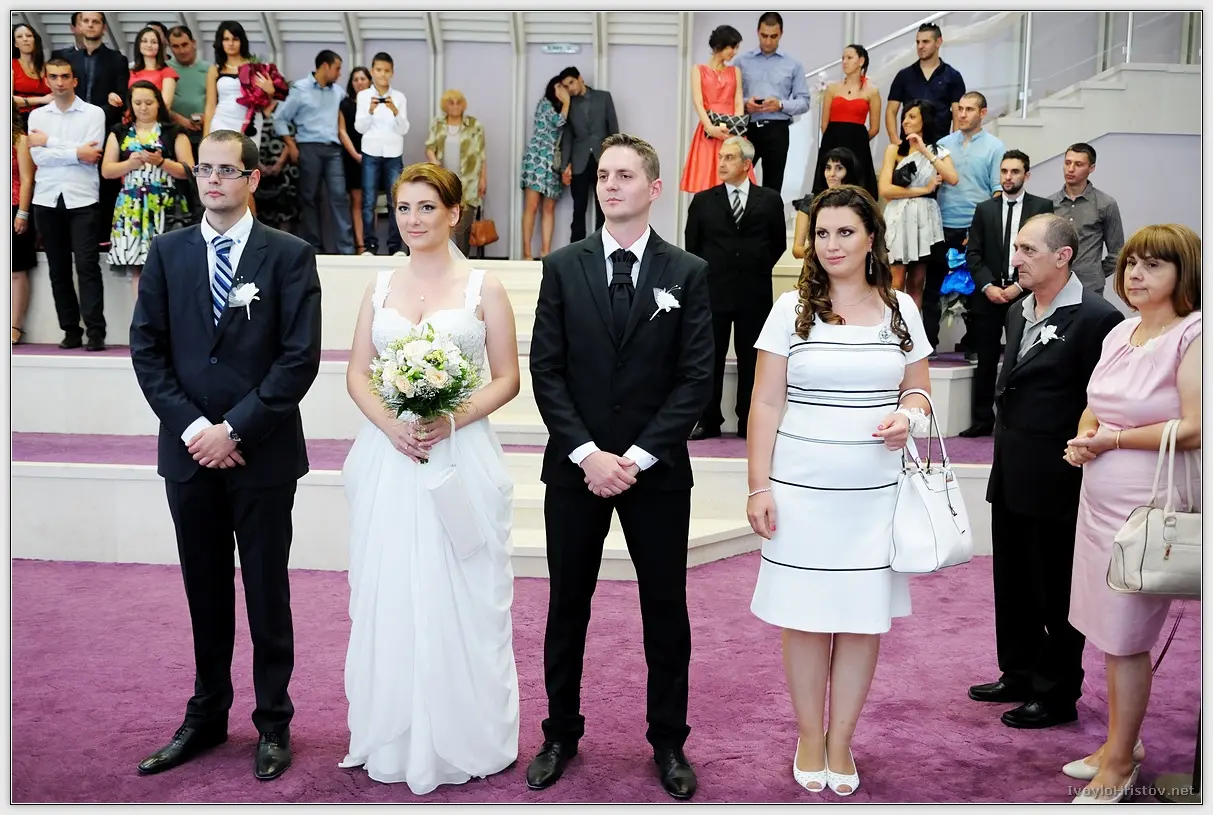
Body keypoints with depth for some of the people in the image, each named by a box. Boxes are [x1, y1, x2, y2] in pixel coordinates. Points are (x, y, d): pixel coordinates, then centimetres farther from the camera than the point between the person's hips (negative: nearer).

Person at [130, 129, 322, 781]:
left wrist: (234, 428, -13)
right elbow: (146, 348, 3)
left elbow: (301, 356, -10)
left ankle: (274, 725, 22)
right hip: (189, 451, 3)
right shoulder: (168, 251, 7)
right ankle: (206, 717, 29)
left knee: (267, 593, 8)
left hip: (263, 453, -3)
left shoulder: (290, 256, -3)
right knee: (205, 592, 14)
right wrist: (192, 427, -8)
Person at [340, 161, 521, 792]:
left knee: (459, 597, 2)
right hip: (388, 460, 3)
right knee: (387, 594, 7)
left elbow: (506, 378, -1)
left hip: (461, 457, -3)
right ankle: (391, 738, 22)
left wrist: (451, 421, -16)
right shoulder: (380, 286, 10)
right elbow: (357, 373, 8)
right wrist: (390, 425, -10)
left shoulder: (483, 288, 1)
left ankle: (462, 737, 18)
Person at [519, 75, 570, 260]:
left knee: (549, 209, 2)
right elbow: (559, 121, -16)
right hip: (537, 159, -7)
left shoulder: (562, 109, 20)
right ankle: (527, 254, -12)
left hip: (554, 163, 7)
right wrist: (567, 101, -2)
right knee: (531, 207, -10)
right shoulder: (545, 103, 2)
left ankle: (545, 253, 2)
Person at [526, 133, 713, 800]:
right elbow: (546, 371, -2)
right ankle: (561, 734, 28)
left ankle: (669, 742, 26)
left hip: (656, 470, -1)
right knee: (567, 608, 11)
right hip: (575, 467, 1)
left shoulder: (688, 273, 0)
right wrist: (587, 454, -12)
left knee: (666, 610, 9)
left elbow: (696, 380, -5)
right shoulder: (563, 267, 3)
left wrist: (637, 456, -13)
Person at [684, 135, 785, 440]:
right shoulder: (703, 201, 5)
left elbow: (778, 243, 12)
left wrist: (758, 269, 9)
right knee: (710, 359, 4)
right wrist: (706, 276, 7)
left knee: (751, 360, 6)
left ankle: (749, 422, 14)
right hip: (713, 292, 0)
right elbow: (693, 246, 10)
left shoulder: (769, 200, 4)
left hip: (754, 293, 0)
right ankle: (708, 421, 12)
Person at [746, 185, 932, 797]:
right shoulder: (792, 309, 1)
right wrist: (758, 486, -6)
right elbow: (767, 404, 0)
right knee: (806, 618, 5)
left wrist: (910, 415, -8)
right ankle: (809, 741, 22)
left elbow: (920, 390, 16)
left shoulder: (900, 309, 7)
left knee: (865, 618, 6)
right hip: (802, 489, -2)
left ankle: (841, 743, 21)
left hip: (876, 491, 2)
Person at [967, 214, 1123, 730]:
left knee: (1056, 592, 6)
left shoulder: (1096, 319, -15)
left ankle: (1057, 696, 20)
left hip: (1055, 484, -8)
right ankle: (1019, 676, 35)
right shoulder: (1020, 313, 11)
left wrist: (1078, 459, -14)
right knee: (1012, 585, 18)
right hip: (1010, 477, 8)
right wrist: (1005, 450, 14)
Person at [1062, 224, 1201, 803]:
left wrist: (1113, 439, -13)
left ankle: (1120, 761, 20)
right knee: (1111, 631, 15)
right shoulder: (1120, 334, 10)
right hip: (1100, 499, 7)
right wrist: (1083, 440, -1)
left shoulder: (1193, 336, -13)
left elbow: (1194, 429, -20)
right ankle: (1120, 743, 31)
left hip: (1150, 506, -7)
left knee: (1124, 636, 3)